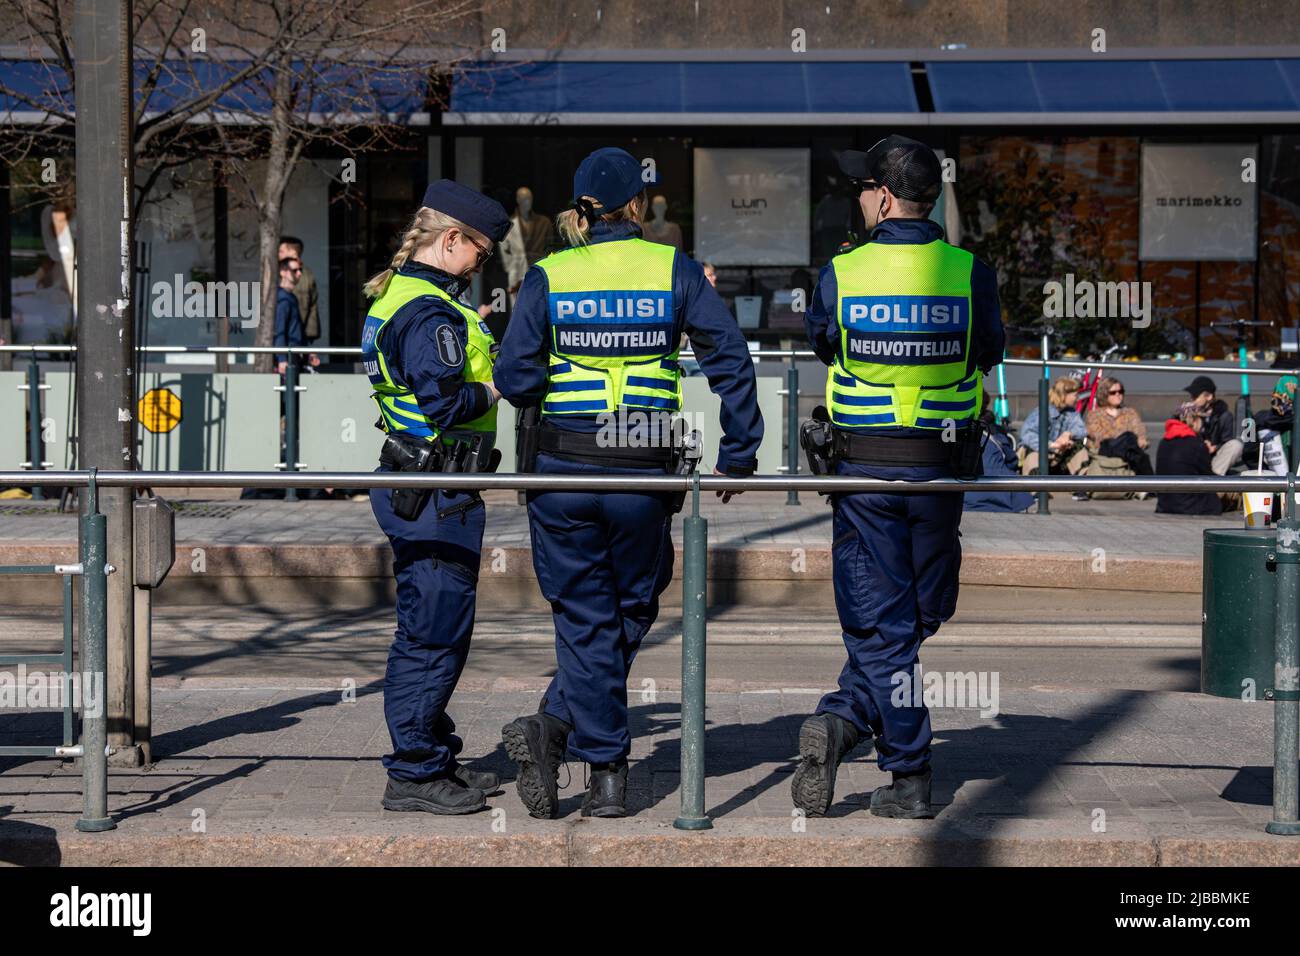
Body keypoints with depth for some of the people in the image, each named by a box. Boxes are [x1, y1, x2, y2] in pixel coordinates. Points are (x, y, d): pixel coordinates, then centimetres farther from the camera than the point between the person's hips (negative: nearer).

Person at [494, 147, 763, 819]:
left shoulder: (549, 277, 1)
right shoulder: (675, 270, 0)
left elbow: (514, 376, -5)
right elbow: (730, 361, -4)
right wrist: (738, 455, 2)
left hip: (564, 469, 1)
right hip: (645, 469, -1)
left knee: (586, 619, 8)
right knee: (631, 612, 14)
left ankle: (607, 776, 1)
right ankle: (557, 724, 0)